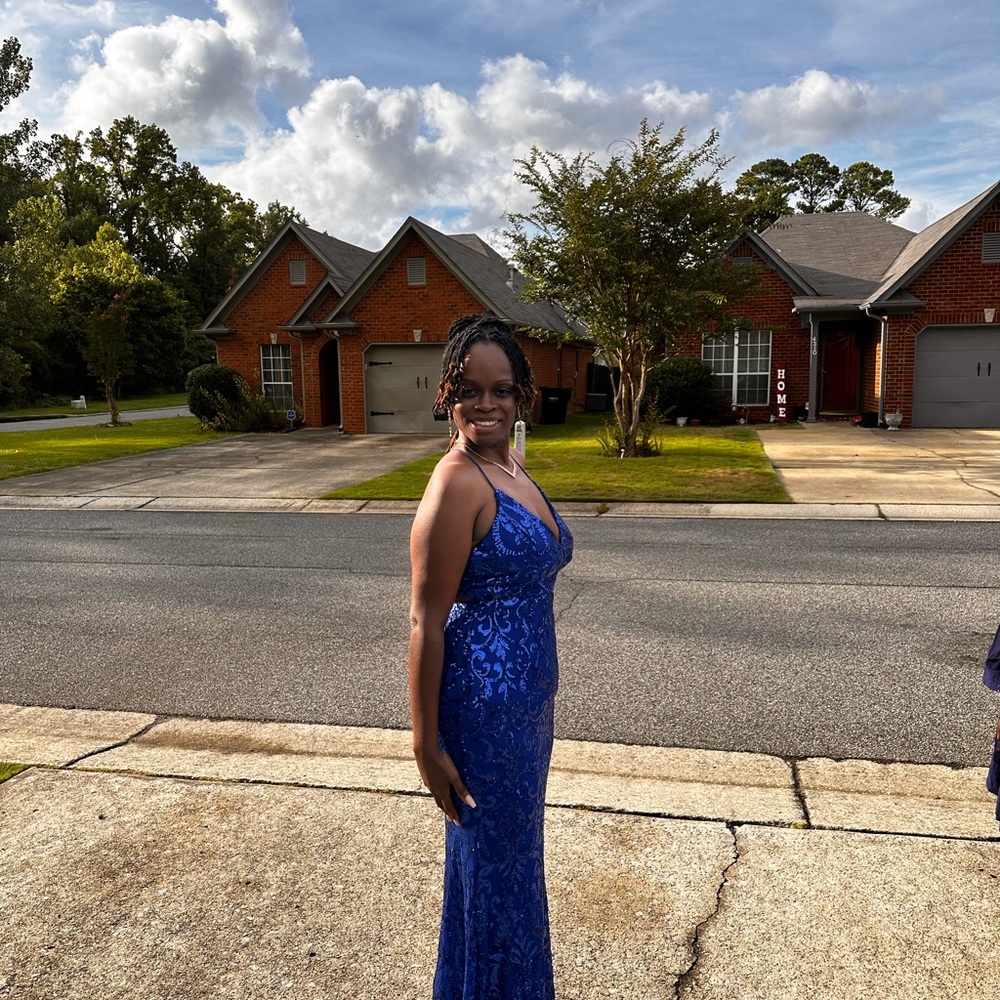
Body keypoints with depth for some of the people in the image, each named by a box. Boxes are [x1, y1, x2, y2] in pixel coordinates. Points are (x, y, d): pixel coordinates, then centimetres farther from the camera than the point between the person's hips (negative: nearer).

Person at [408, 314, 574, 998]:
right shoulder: (457, 483, -20)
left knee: (514, 852, 25)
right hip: (484, 704, -9)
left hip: (529, 698, 9)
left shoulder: (515, 466, 6)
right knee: (497, 865, 11)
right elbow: (426, 621, -19)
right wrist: (427, 744, -16)